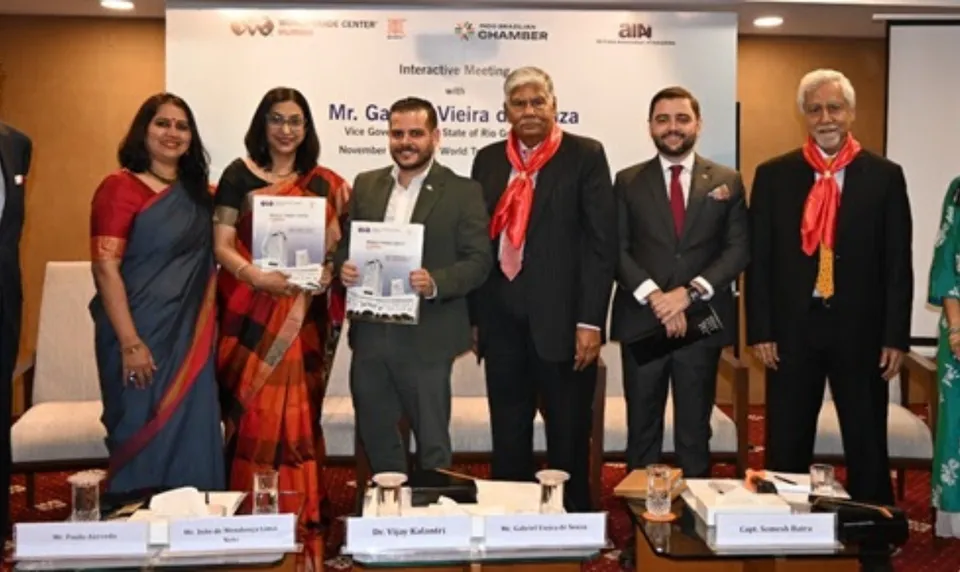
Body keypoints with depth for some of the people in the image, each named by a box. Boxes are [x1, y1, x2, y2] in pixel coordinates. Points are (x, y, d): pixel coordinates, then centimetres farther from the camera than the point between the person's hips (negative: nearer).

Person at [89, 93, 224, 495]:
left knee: (191, 435, 11)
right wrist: (130, 343, -18)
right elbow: (105, 269, -14)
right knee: (142, 434, 4)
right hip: (142, 335, -5)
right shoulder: (120, 187, -8)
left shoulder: (197, 191, 10)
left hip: (190, 336, 6)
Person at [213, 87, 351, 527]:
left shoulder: (323, 183, 8)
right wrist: (258, 276, -20)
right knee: (255, 412, -1)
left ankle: (303, 509, 16)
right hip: (252, 313, -2)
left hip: (302, 316, 2)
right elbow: (221, 246, -3)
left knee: (298, 413, 5)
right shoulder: (239, 175, 2)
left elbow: (334, 247, 10)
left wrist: (328, 271, -12)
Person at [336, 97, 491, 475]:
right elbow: (347, 243, 14)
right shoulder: (365, 185, 10)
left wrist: (435, 283, -24)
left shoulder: (462, 192, -4)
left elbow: (479, 260, -8)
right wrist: (344, 266, -9)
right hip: (370, 336, 5)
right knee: (377, 443, 19)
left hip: (425, 340, -4)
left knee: (432, 446, 9)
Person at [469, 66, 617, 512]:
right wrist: (474, 316, 8)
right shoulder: (488, 159, 11)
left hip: (561, 319, -4)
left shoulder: (586, 156, -2)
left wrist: (590, 321, -13)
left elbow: (602, 242, -7)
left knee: (568, 439, 8)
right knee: (507, 439, 13)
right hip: (502, 320, 4)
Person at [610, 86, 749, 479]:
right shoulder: (628, 181, 6)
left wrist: (690, 292, -13)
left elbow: (739, 249, 0)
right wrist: (654, 296, -15)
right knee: (642, 428, 7)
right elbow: (616, 249, -1)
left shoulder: (726, 181, 6)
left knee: (695, 429, 9)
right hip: (641, 322, 0)